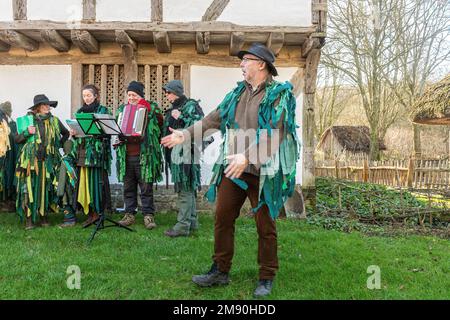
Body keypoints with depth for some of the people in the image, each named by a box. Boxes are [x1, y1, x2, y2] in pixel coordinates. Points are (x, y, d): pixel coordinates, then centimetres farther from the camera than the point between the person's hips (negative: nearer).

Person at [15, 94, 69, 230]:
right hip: (30, 160, -2)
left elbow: (66, 133, 27)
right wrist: (27, 132, -11)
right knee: (29, 188, -5)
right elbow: (16, 139, 6)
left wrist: (58, 145, 16)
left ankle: (44, 216, 13)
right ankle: (29, 219, 0)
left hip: (48, 161, 2)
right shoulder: (28, 119, 4)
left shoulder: (54, 120, 10)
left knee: (45, 188, 2)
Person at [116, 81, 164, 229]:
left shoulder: (152, 109, 2)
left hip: (144, 155, -4)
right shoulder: (122, 109, 15)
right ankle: (129, 214, 20)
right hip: (126, 155, 4)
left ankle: (148, 215, 9)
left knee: (146, 188, 0)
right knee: (128, 187, 10)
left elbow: (160, 127, 5)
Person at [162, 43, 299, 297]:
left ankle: (267, 278, 21)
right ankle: (220, 271, 23)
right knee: (222, 218, 8)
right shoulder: (238, 93, 13)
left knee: (265, 225, 5)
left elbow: (275, 133, -20)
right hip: (232, 169, 6)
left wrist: (247, 157, -31)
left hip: (262, 172, -6)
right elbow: (214, 119, 14)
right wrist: (186, 134, 9)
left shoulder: (279, 95, -8)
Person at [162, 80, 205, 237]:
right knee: (187, 189, 13)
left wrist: (181, 117, -17)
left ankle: (183, 225, -4)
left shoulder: (191, 106, -5)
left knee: (185, 189, -7)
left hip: (186, 152, -9)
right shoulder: (173, 109, 20)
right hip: (175, 152, 9)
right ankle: (192, 221, 22)